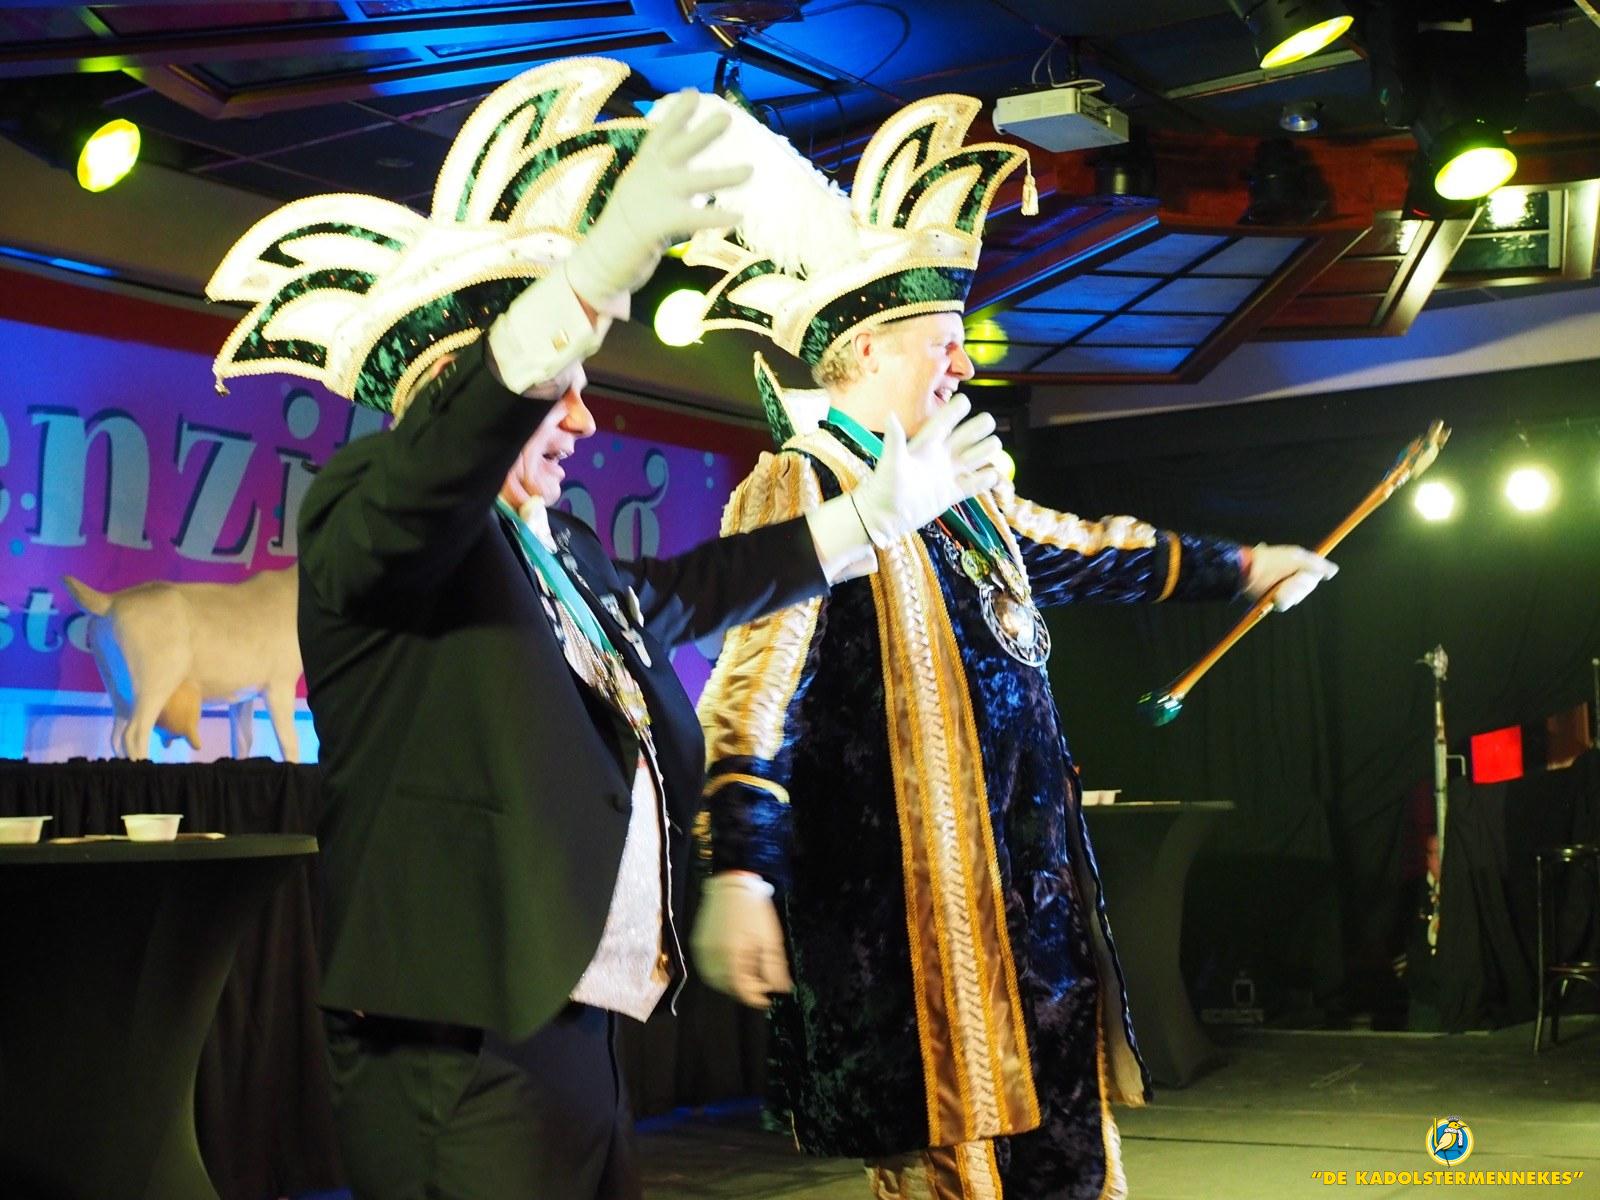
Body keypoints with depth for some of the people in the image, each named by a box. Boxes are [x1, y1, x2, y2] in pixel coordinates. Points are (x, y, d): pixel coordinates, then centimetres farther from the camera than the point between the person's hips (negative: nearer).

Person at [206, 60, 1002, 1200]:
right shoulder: (367, 516, -7)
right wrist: (600, 270, -43)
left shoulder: (565, 552, 19)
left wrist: (882, 508, 39)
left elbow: (692, 587, 35)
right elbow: (447, 463, -30)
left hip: (577, 1030, 9)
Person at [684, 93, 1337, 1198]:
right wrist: (741, 868, -29)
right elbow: (756, 688, -18)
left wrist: (1236, 566, 43)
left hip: (1031, 894, 9)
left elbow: (1079, 553, 34)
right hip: (912, 915, -9)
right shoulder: (799, 491, -9)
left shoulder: (958, 495, 18)